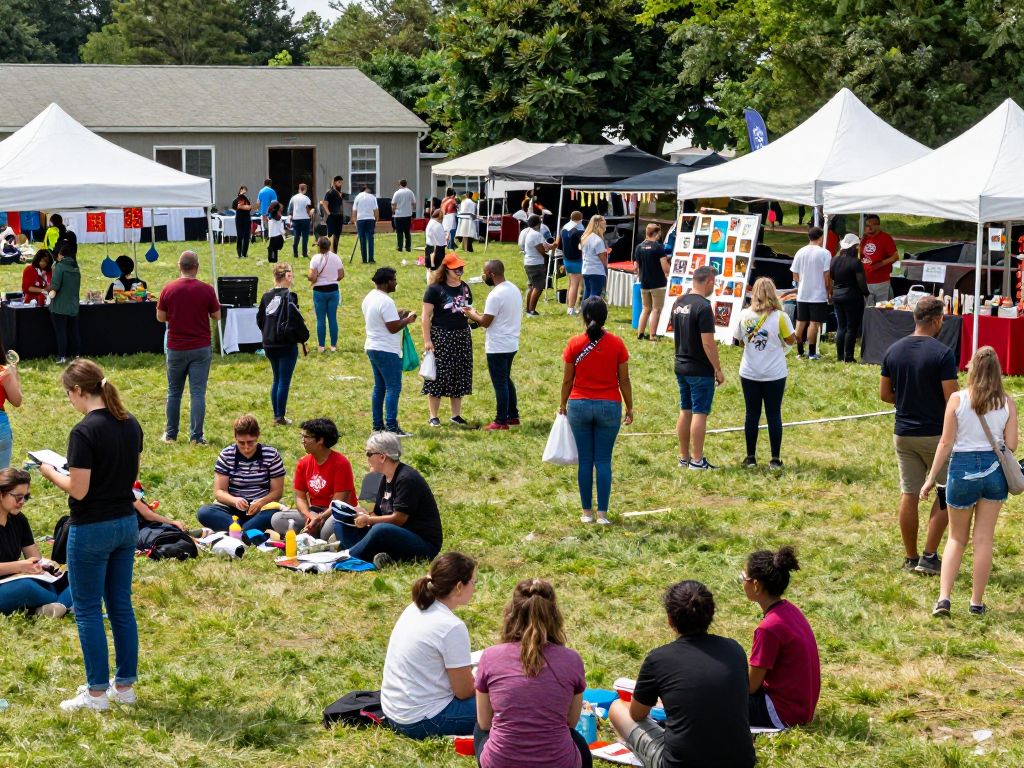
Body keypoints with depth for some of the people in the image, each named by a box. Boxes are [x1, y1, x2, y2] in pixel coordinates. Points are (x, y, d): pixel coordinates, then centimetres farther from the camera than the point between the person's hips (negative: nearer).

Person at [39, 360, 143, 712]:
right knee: (121, 605, 15)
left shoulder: (84, 432, -20)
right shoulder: (131, 424, 3)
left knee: (88, 611, 4)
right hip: (126, 524, 7)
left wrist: (52, 472, -3)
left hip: (91, 531, -7)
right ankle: (125, 685, 22)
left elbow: (78, 490, -20)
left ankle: (97, 693, 10)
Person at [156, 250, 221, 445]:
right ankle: (196, 437, -1)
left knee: (174, 392, 14)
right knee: (198, 393, 1)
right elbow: (217, 316, 1)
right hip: (201, 348, -1)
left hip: (176, 348, 1)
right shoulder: (206, 290, -9)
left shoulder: (169, 289, -6)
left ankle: (170, 434, 20)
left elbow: (160, 317, 3)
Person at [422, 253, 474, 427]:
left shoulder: (464, 287, 10)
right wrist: (427, 340, -15)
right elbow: (426, 316, -10)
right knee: (438, 376, -2)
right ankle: (433, 416, 5)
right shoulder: (435, 288, -9)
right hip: (441, 336, -6)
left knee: (459, 376, 10)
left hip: (462, 336, 6)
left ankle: (456, 415, 20)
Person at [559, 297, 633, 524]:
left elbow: (567, 380, -1)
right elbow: (624, 380, -2)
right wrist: (629, 408, 9)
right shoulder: (616, 344, -6)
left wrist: (563, 405, 14)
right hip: (609, 406, 0)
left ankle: (587, 512, 12)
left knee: (585, 460, 8)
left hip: (579, 405, 0)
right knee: (604, 461, 4)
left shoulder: (574, 344, -6)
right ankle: (602, 513, 2)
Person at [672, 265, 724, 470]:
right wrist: (718, 370, -14)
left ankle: (684, 457, 19)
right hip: (700, 370, -8)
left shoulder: (678, 303, 6)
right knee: (700, 413, -2)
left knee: (685, 411, 13)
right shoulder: (703, 307, -19)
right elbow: (708, 343, -20)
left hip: (681, 366, 8)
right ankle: (697, 460, 0)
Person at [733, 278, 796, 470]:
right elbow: (791, 340, -4)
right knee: (774, 415, 6)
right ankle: (775, 459, 10)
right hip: (774, 374, -2)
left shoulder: (744, 315, -5)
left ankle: (751, 457, 17)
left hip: (749, 374, 2)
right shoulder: (780, 317, -13)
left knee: (752, 414, 11)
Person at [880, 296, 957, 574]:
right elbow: (952, 399, -17)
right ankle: (929, 557, 5)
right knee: (945, 493, 9)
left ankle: (911, 558, 15)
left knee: (909, 495, 10)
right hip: (936, 435, -5)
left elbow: (884, 394, 8)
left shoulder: (893, 351, 2)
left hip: (903, 434, 5)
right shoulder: (942, 353, -16)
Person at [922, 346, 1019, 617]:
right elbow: (1011, 444, -3)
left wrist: (931, 479, 0)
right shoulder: (1007, 402, -3)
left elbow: (946, 443, -7)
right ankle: (977, 602, 13)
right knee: (984, 539, 9)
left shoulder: (957, 399, -8)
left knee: (957, 538, 13)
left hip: (963, 469, -1)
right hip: (995, 470, 1)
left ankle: (944, 597, 0)